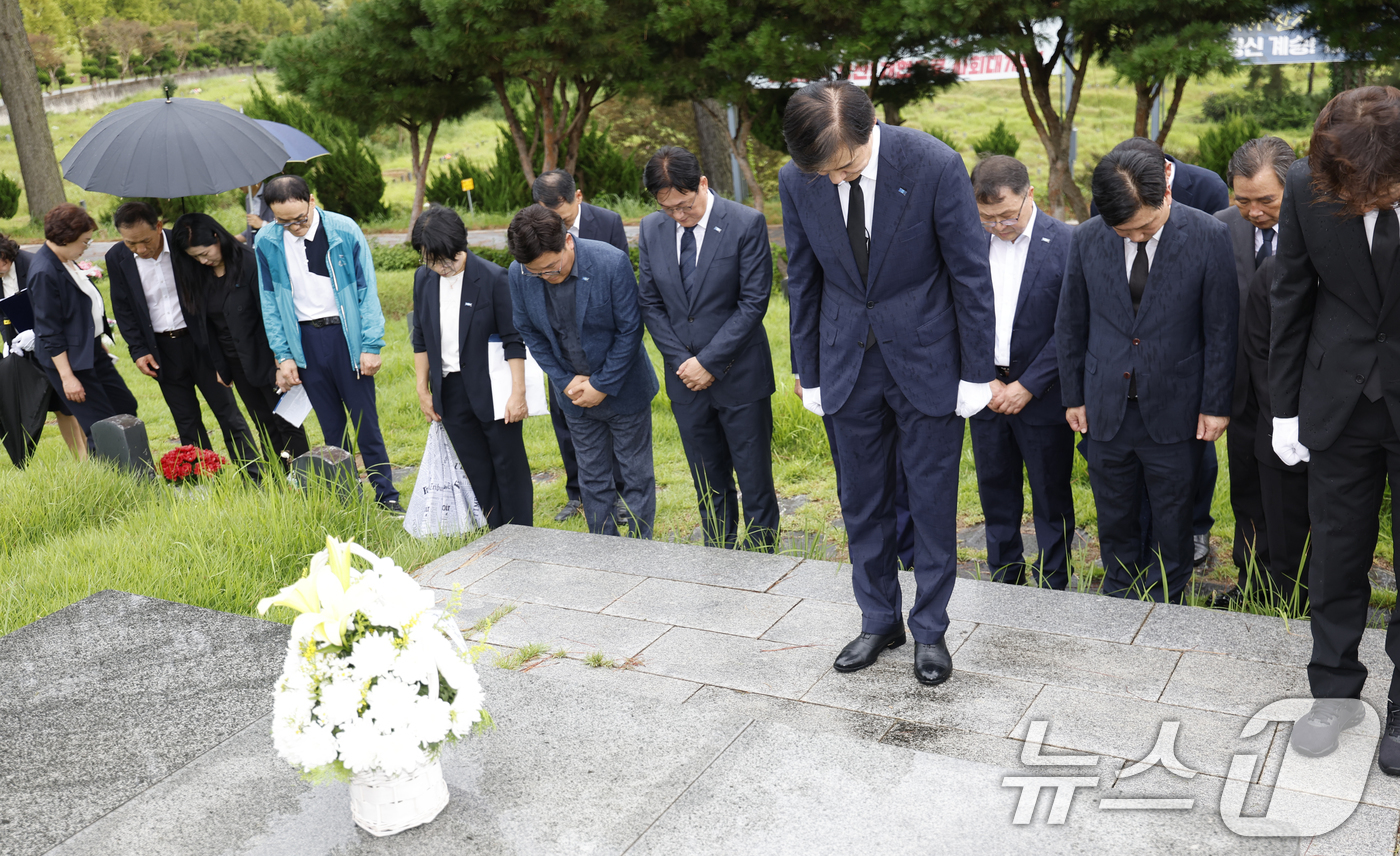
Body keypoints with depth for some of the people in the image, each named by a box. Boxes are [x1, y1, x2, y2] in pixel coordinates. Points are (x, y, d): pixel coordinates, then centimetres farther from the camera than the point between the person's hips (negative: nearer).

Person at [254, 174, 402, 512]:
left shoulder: (345, 231, -9)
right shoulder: (267, 242, -2)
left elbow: (367, 290, -5)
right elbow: (270, 302, 4)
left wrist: (371, 346, -8)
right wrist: (283, 356, 1)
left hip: (346, 333, -2)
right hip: (304, 338, 2)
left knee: (364, 420, 1)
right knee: (331, 424, 10)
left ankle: (385, 493, 13)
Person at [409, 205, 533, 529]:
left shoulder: (493, 278, -13)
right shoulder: (424, 278, 3)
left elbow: (513, 340, -11)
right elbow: (420, 338, 13)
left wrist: (518, 393, -14)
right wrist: (423, 389, 11)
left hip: (493, 390, -5)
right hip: (451, 392, 5)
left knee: (509, 466, 4)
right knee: (477, 471, 11)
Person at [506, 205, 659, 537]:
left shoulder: (612, 263, -23)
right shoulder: (518, 274, -12)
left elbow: (630, 330, -16)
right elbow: (529, 332, 1)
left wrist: (602, 386, -14)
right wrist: (566, 380, -7)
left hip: (623, 387, -3)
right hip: (576, 394, 3)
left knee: (637, 473, 8)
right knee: (592, 478, 13)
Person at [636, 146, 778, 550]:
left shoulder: (747, 224, -11)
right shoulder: (651, 229, 2)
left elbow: (754, 301, -12)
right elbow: (650, 303, 6)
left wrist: (709, 361, -14)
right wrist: (681, 360, -5)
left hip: (739, 377, -4)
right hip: (686, 379, 4)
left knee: (755, 482, 5)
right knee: (709, 485, 14)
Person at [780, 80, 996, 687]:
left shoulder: (935, 165, -19)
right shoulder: (796, 181, -8)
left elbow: (970, 272, -10)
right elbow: (803, 281, 4)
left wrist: (977, 374, -7)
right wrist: (808, 373, 7)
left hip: (925, 358, -3)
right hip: (848, 362, 3)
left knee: (932, 501, 8)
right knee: (861, 501, 13)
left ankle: (930, 629, 26)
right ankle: (879, 620, 32)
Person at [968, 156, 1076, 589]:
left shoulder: (1066, 244, -11)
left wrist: (1028, 386, -14)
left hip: (1041, 395, -3)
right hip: (986, 389, 4)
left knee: (1051, 497, 9)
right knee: (995, 492, 15)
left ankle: (1053, 586, 24)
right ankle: (1004, 579, 31)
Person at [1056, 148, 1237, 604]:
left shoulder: (1209, 237, -12)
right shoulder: (1086, 240, -6)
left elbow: (1222, 328, -6)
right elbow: (1070, 325, 5)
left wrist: (1216, 404, -4)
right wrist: (1073, 395, 8)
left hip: (1174, 408, -2)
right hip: (1107, 408, 2)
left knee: (1172, 515, 13)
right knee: (1114, 516, 15)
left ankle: (1166, 605, 33)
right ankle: (1119, 596, 36)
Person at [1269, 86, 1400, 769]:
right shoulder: (1306, 186, -11)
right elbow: (1292, 298, 0)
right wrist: (1285, 406, 3)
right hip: (1340, 400, 2)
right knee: (1337, 555, 13)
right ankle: (1335, 690, 31)